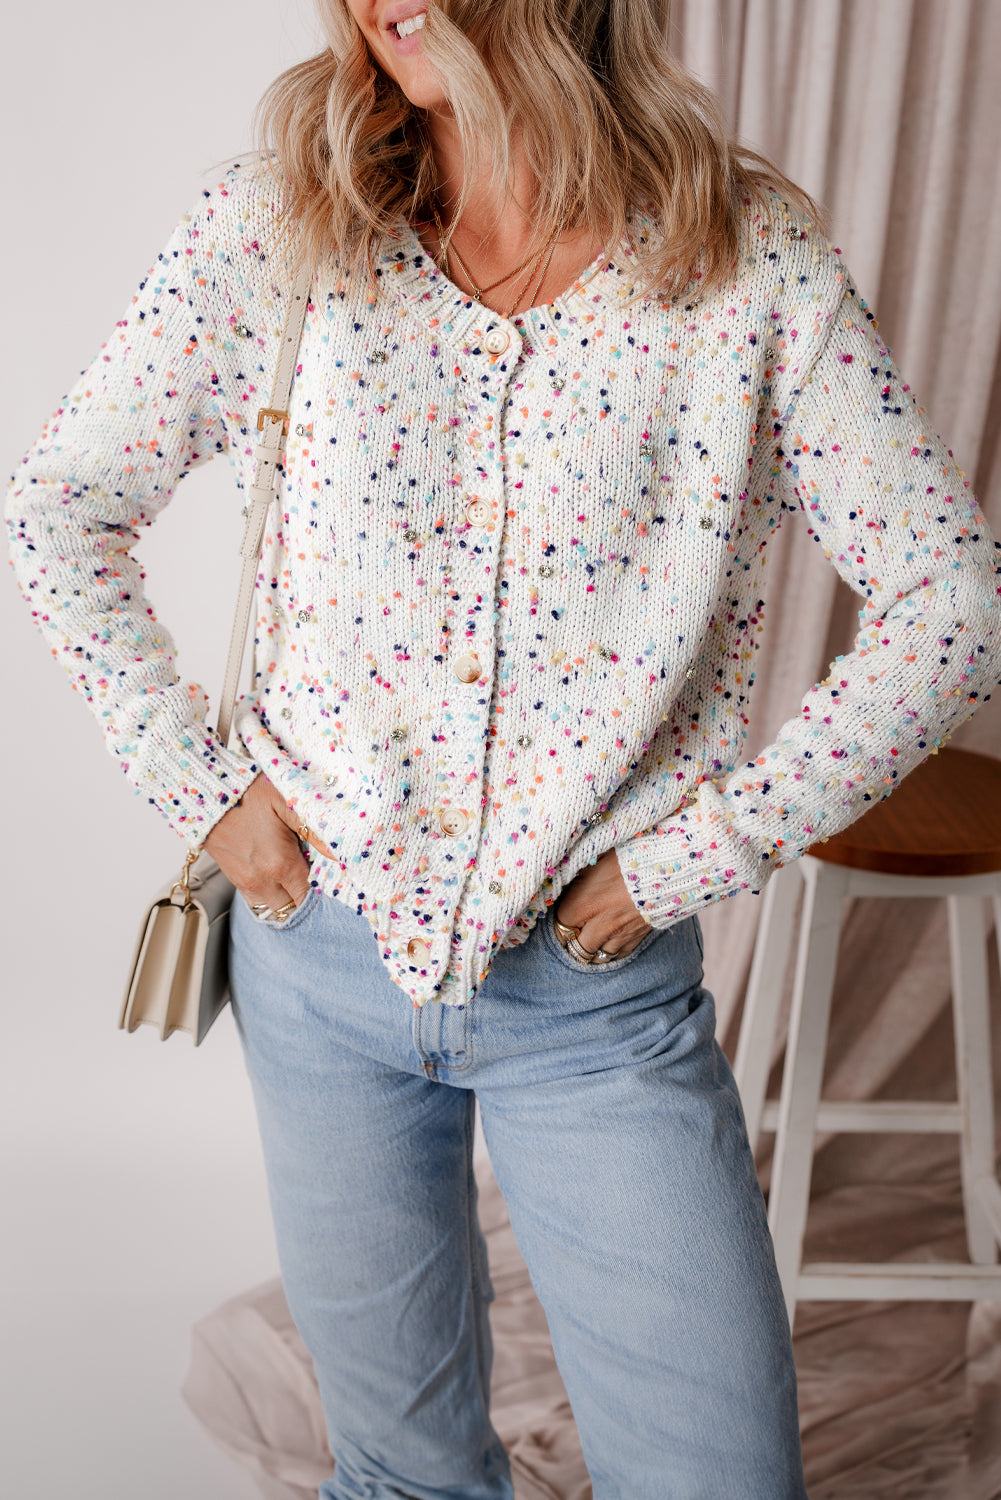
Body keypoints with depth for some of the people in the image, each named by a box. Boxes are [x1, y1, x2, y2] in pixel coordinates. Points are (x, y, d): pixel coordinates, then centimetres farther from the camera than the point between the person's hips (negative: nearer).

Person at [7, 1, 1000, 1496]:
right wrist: (200, 786, -3)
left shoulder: (756, 253, -9)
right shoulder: (282, 225, -5)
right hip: (322, 947, 2)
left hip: (604, 983, -1)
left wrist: (687, 859, -9)